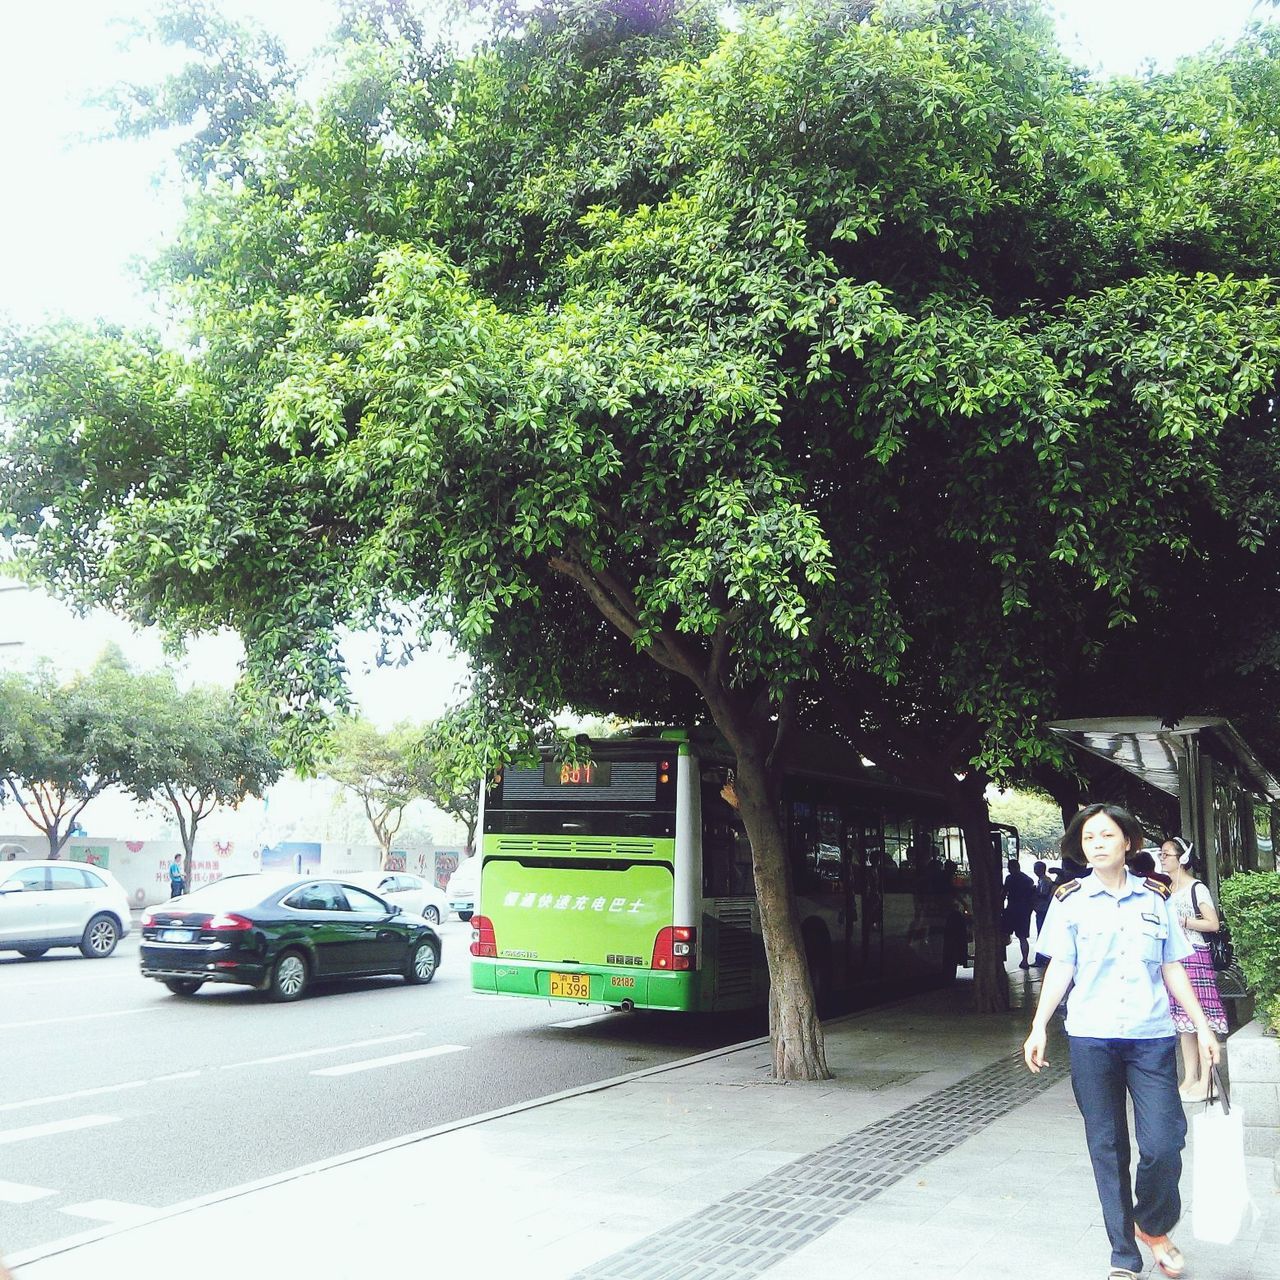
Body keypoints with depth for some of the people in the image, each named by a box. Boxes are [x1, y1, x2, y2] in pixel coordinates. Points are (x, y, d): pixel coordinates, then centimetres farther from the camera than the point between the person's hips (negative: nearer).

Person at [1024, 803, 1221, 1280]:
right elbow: (1060, 967, 0)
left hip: (1152, 1036, 1)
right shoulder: (1069, 900, 4)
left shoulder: (1156, 898, 8)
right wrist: (1039, 1026, -9)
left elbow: (1172, 968, 12)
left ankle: (1153, 1227, 23)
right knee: (1107, 1148, 4)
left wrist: (1202, 1025, 7)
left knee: (1163, 1143, -7)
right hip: (1091, 1038, -1)